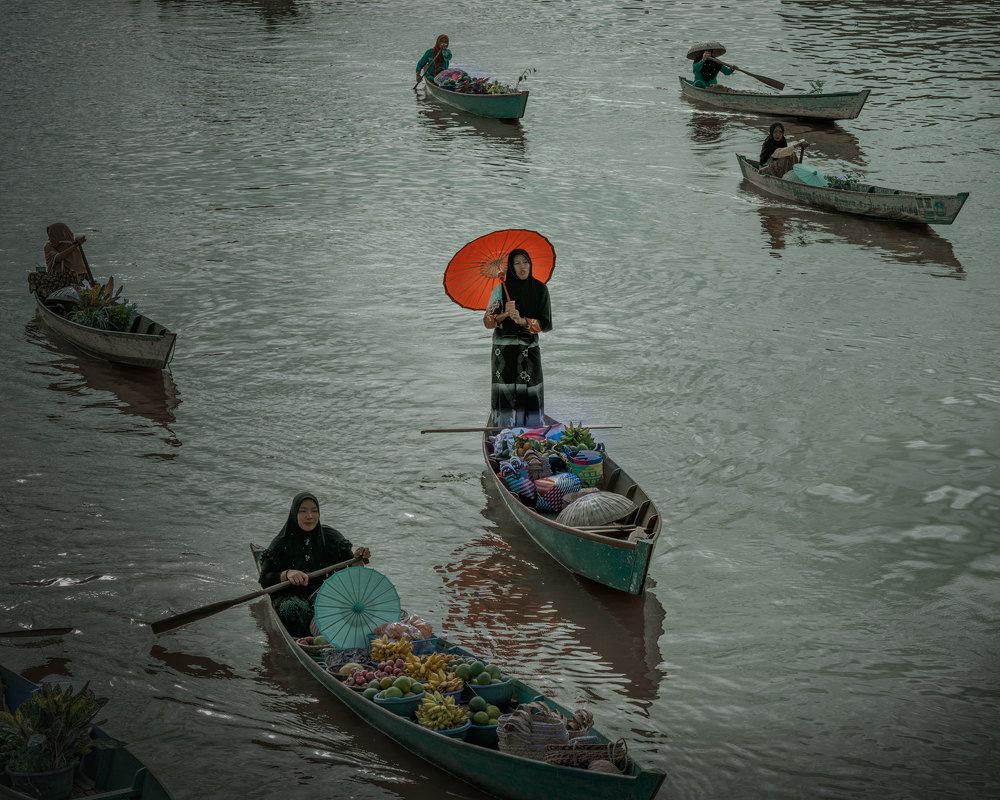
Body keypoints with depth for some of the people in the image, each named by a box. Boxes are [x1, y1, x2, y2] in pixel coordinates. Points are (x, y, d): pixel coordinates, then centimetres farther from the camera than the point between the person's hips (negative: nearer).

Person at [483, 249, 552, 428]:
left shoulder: (540, 289, 1)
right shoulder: (501, 289, -1)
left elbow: (546, 323, -2)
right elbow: (487, 321, 0)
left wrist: (522, 320, -16)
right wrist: (505, 314, -19)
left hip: (529, 350, 1)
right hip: (504, 351, -1)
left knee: (529, 392, -5)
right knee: (505, 392, -5)